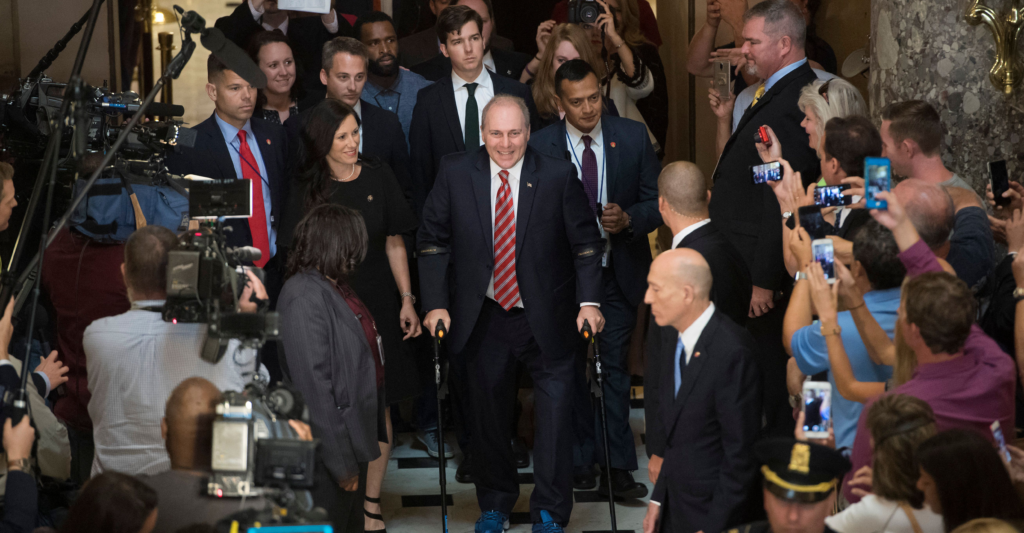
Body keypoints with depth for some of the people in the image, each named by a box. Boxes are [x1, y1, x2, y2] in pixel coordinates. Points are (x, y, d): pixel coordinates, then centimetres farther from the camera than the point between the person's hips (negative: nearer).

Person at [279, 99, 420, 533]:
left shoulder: (378, 178, 1)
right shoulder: (308, 191, -1)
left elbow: (394, 242, 5)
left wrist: (407, 300, 1)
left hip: (375, 303, 1)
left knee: (376, 404, 2)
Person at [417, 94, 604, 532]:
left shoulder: (558, 176, -6)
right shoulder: (455, 174, -3)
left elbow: (586, 244, -1)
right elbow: (432, 241, 3)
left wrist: (589, 302, -11)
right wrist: (435, 303, -5)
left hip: (546, 319, -1)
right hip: (483, 318, 1)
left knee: (554, 415, -2)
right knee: (487, 414, 12)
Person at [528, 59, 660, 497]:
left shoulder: (632, 137, -1)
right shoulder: (539, 147, -5)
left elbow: (657, 202, 1)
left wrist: (628, 218, -18)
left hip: (617, 275, 0)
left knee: (614, 367, 0)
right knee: (570, 369, 9)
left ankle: (617, 466, 4)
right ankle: (581, 461, 20)